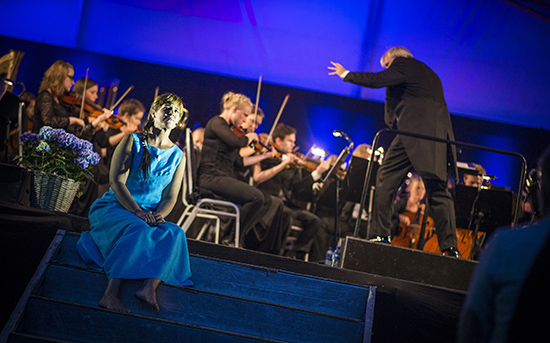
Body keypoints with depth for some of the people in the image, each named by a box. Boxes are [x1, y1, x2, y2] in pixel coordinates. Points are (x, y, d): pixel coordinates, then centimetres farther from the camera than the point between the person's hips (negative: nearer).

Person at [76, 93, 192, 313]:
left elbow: (170, 197, 8)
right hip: (114, 208, -4)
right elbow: (116, 182, -8)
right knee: (138, 229, -37)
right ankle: (110, 294, -45)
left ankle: (149, 288, -45)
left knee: (174, 234, -29)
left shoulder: (177, 156, 14)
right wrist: (138, 212, -22)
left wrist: (158, 215, -16)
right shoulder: (132, 142, 3)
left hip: (151, 217, 4)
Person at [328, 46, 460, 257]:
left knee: (386, 179, 0)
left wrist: (346, 74, 9)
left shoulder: (403, 63, 7)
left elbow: (376, 80, -2)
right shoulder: (429, 74, 32)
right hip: (438, 135, 7)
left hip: (415, 130, -7)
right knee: (438, 190, 0)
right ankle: (450, 247, -9)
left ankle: (380, 235, -3)